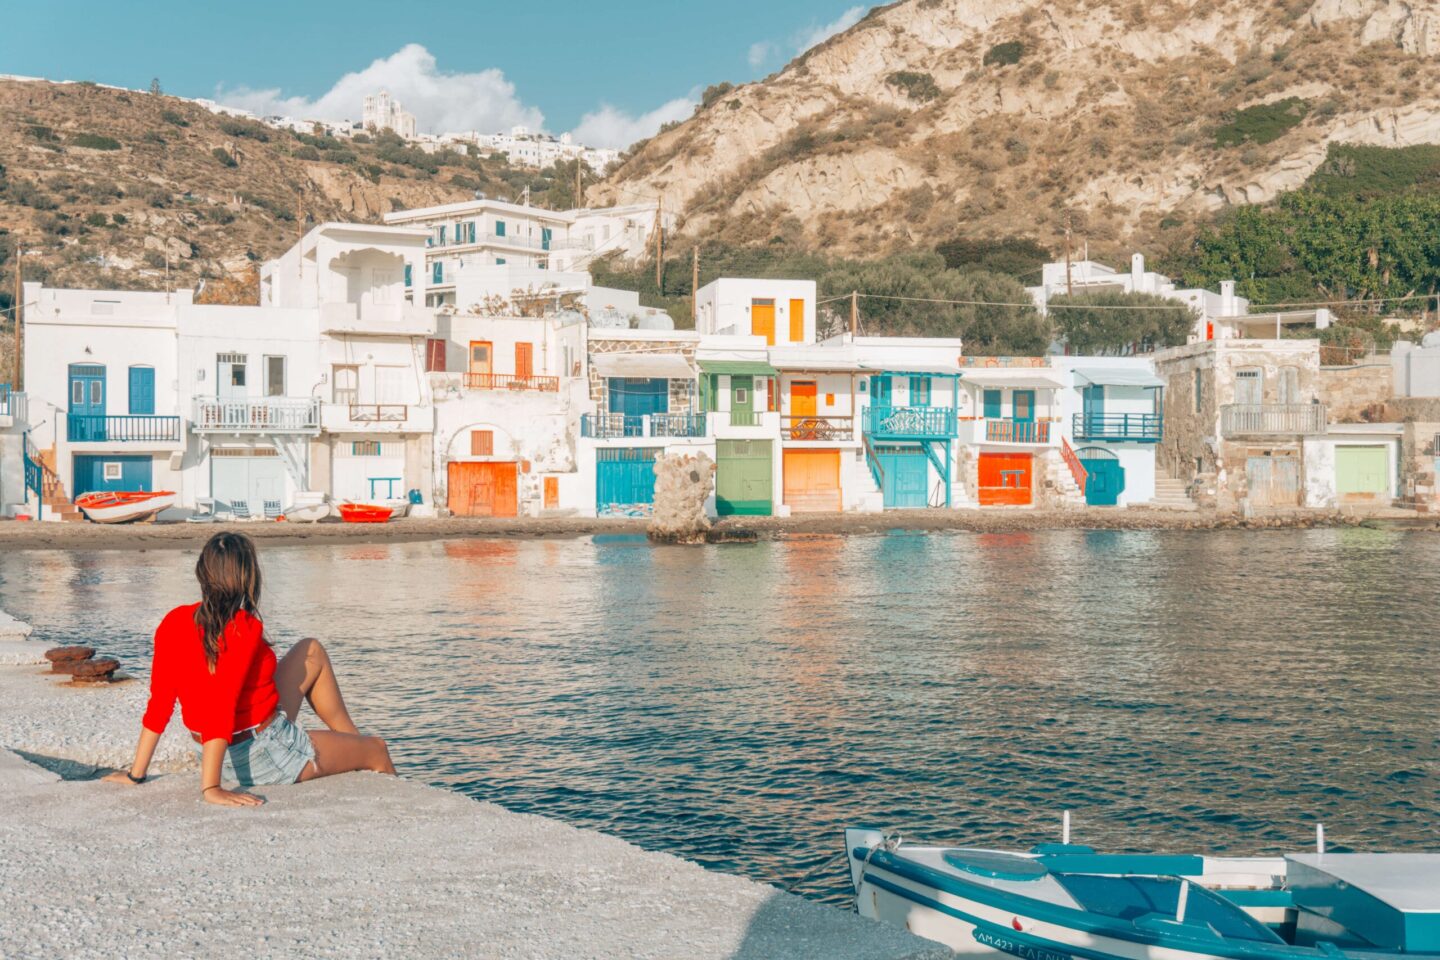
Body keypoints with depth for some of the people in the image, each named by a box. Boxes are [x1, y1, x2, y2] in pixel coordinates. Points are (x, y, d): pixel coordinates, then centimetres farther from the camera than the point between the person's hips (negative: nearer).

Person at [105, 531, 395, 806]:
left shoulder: (173, 623, -7)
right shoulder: (244, 628, -27)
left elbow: (159, 703, -5)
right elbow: (221, 705, -34)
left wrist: (135, 775, 2)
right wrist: (210, 788, -37)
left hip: (219, 754, 8)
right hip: (263, 756, -8)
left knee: (312, 652, 23)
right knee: (378, 750, 15)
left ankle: (352, 737, 37)